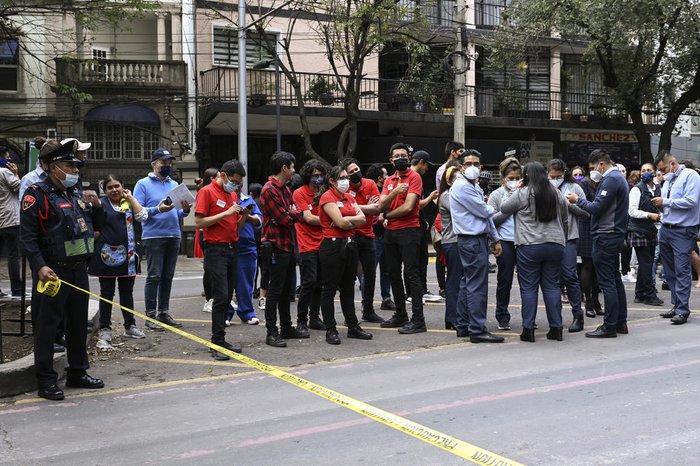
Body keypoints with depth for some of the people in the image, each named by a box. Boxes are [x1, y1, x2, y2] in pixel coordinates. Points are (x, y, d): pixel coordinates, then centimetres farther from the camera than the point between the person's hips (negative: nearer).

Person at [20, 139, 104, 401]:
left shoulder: (76, 194, 15)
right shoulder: (36, 194, -9)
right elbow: (27, 236, -16)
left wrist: (96, 205, 14)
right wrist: (40, 267, -24)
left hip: (79, 270, 8)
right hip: (53, 272, -8)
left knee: (78, 323, 14)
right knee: (47, 325, -2)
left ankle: (78, 373, 26)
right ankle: (46, 381, 5)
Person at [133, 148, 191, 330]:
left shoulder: (174, 184, 16)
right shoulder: (143, 184, 0)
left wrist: (185, 211, -5)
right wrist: (157, 209, -22)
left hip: (174, 236, 6)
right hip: (153, 236, -6)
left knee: (168, 277, 9)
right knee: (154, 276, -7)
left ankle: (164, 312, 16)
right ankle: (150, 315, -3)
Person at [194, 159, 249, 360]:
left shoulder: (233, 195, 17)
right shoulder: (207, 192, -6)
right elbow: (199, 222, -14)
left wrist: (244, 216, 0)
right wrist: (226, 213, -17)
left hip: (232, 249, 8)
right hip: (216, 250, -8)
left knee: (227, 297, 8)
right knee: (221, 297, -11)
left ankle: (221, 340, 14)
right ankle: (217, 344, -8)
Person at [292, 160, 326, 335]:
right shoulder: (299, 193, -4)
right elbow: (308, 218, -11)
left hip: (322, 244, 6)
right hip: (307, 246, -6)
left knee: (320, 283, 8)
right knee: (309, 282, -10)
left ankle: (314, 318, 19)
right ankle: (301, 321, -1)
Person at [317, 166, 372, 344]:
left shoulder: (349, 197, 15)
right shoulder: (327, 197, -8)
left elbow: (362, 219, 3)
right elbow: (341, 222, -18)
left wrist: (346, 220, -10)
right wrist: (354, 220, -1)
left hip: (350, 244, 8)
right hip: (332, 245, -8)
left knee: (348, 288, 14)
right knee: (330, 289, -2)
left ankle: (353, 326, 20)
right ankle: (330, 330, 2)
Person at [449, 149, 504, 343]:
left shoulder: (475, 187, 19)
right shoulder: (462, 186, -13)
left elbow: (486, 216, 22)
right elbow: (483, 212, -14)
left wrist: (496, 239, 18)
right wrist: (492, 209, 8)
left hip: (479, 238, 10)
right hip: (472, 240, -10)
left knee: (469, 284, 13)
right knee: (477, 286, -10)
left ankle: (463, 326, 19)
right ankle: (477, 330, -9)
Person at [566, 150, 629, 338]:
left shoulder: (610, 180, -15)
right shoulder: (619, 177, 17)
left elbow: (597, 208, -20)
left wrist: (578, 200, -7)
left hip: (606, 237, -11)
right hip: (616, 235, 11)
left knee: (607, 283, -7)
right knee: (615, 279, 15)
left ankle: (609, 326, -4)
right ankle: (620, 322, 22)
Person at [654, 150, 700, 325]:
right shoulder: (668, 180, 18)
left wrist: (665, 202, -14)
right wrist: (660, 204, 3)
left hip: (682, 231, -9)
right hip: (665, 230, 9)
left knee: (682, 271, -9)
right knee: (670, 271, 12)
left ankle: (682, 310, -8)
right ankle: (677, 305, 21)